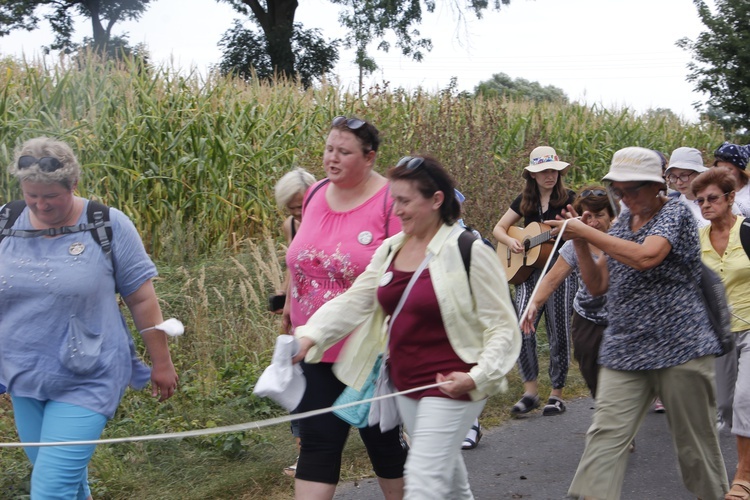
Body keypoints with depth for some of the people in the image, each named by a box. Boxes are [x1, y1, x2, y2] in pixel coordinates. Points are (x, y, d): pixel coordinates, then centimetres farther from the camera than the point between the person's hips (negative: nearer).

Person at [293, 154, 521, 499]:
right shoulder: (390, 250, 6)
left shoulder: (469, 252, -15)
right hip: (405, 383, 7)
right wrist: (311, 336, -14)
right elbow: (354, 301, 0)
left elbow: (502, 328, -13)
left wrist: (478, 377, -26)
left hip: (450, 386, -7)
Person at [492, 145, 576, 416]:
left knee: (559, 334, 2)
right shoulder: (525, 201, 10)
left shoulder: (568, 199, -1)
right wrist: (510, 241, -3)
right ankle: (530, 391, 3)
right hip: (528, 272, 3)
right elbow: (498, 228, 17)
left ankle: (557, 394, 15)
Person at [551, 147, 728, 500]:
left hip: (679, 347, -5)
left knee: (695, 442, 7)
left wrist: (587, 232, -18)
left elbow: (646, 257, -26)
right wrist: (580, 243, 1)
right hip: (624, 349, 6)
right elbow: (597, 286, 16)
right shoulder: (621, 224, 15)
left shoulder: (675, 213, -6)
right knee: (605, 436, -8)